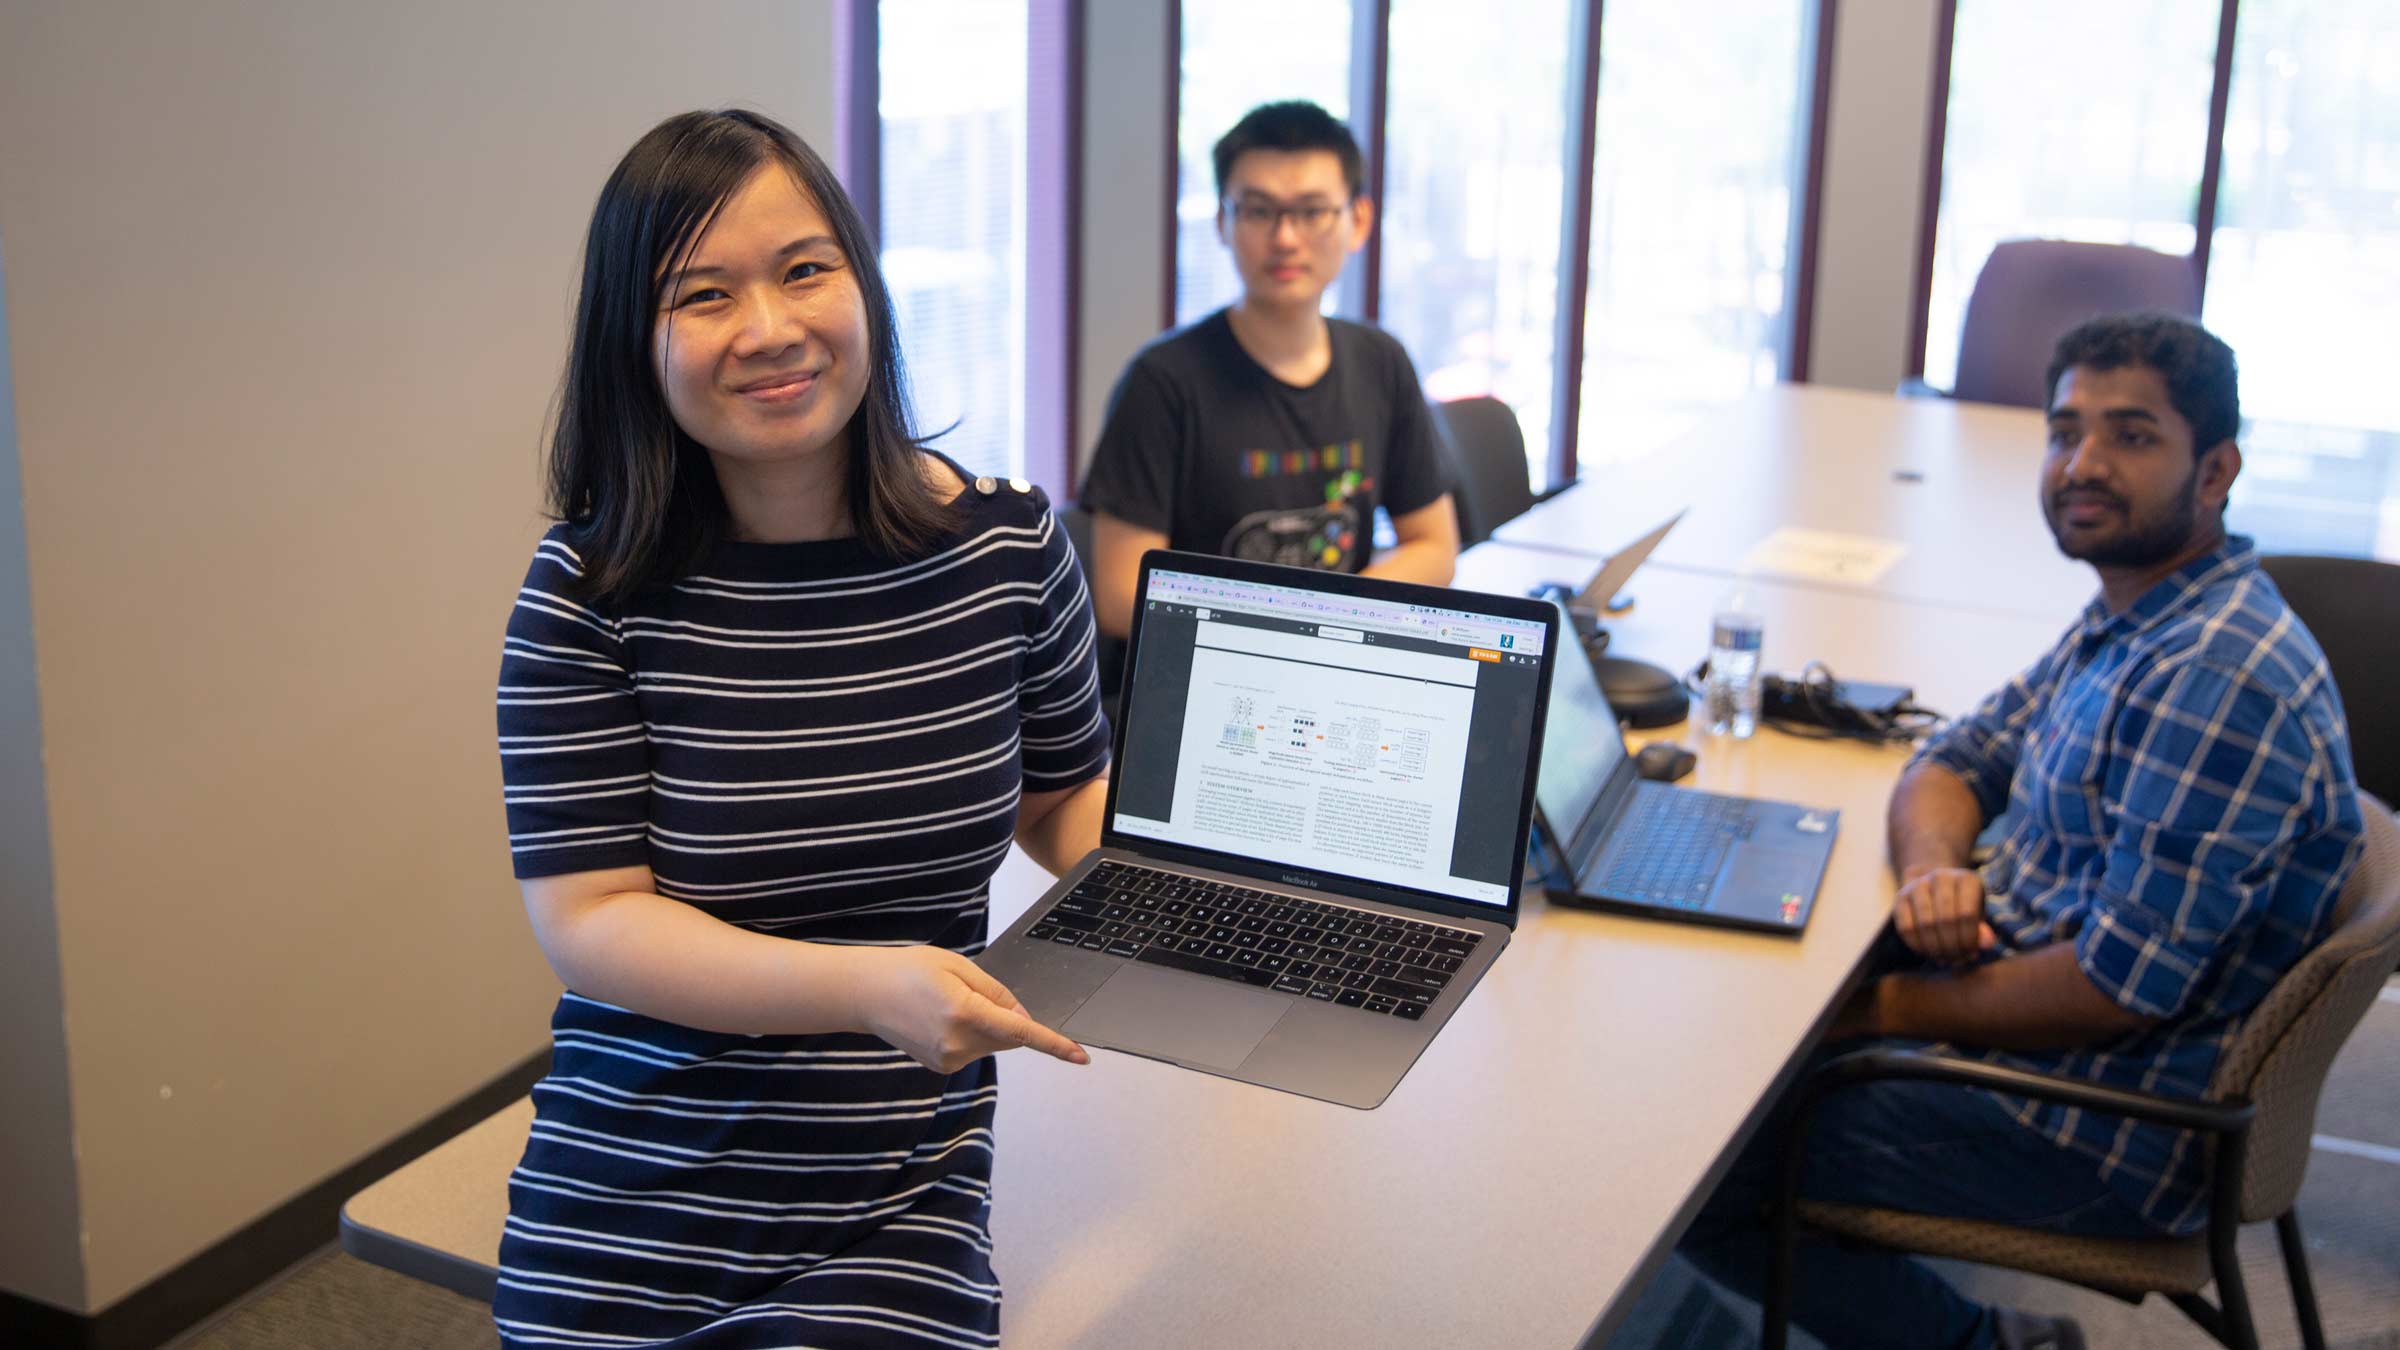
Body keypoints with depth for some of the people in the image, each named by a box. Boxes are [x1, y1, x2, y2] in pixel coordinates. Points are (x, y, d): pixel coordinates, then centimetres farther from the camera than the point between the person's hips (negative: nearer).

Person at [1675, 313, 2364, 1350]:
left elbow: (2118, 989, -28)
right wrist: (1934, 869, -11)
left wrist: (1894, 1010, -15)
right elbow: (1956, 760, 13)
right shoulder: (2126, 621, 5)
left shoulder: (2218, 680, -27)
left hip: (2104, 1134, -10)